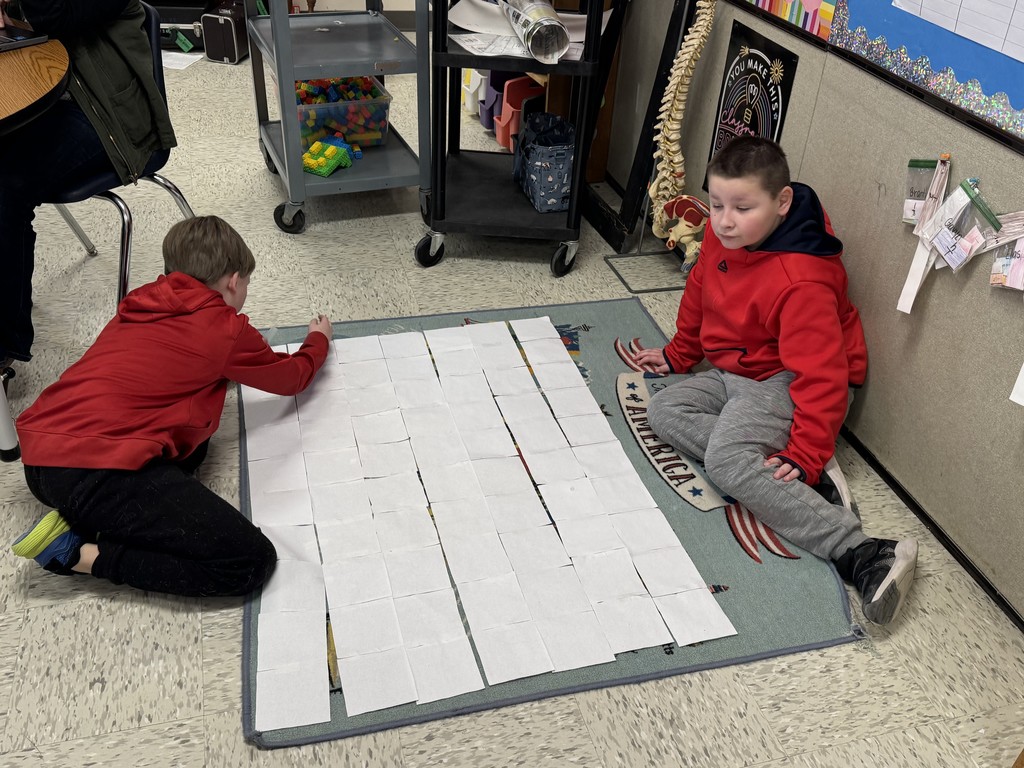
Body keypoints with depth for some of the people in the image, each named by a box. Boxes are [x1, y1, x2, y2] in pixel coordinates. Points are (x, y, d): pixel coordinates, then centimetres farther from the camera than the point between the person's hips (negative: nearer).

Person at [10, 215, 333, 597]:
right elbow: (291, 377, 23)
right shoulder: (227, 329, 4)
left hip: (37, 462, 9)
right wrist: (318, 340, 42)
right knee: (252, 561, -9)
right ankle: (85, 554, -8)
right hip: (100, 471, -9)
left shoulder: (139, 305, 22)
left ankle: (81, 519, 8)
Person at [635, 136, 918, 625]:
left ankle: (860, 553, -36)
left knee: (725, 459, -31)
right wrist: (679, 354, 27)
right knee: (663, 410, -10)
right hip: (734, 374, 10)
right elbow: (700, 292, 16)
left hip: (787, 384, -9)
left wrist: (807, 454, -33)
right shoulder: (722, 236, -4)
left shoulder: (800, 283, -29)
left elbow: (821, 375, -29)